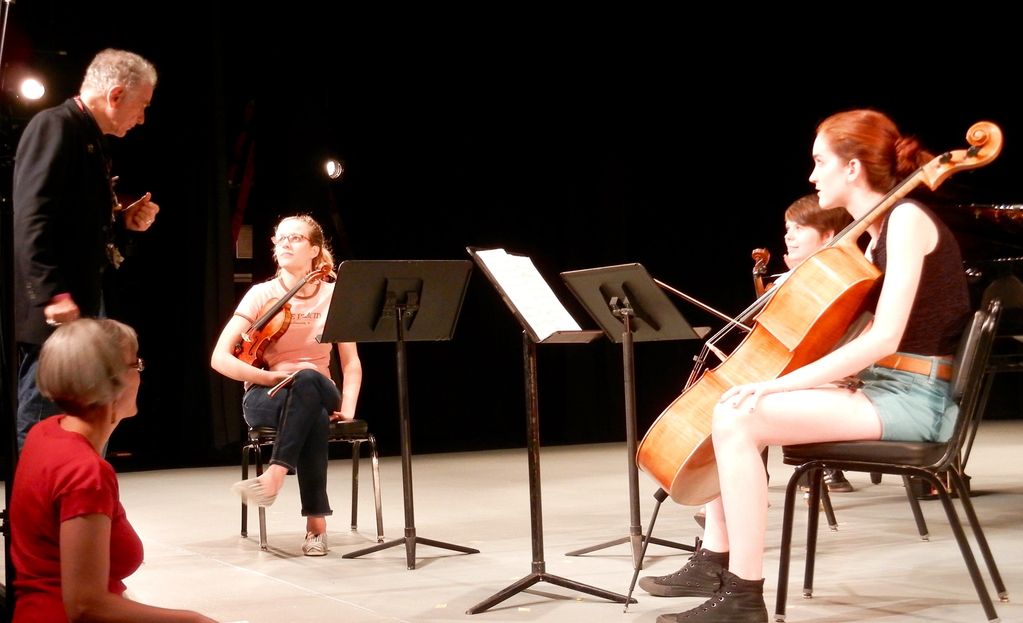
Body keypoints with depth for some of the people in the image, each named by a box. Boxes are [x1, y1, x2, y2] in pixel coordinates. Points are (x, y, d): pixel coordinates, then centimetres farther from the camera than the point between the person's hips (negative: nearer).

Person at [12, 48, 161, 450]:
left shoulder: (90, 140, 18)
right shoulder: (55, 126, -11)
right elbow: (33, 218, -22)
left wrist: (124, 223, 8)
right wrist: (54, 294, -28)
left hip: (83, 311, 10)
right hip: (55, 313, -10)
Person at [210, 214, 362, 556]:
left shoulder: (333, 295, 0)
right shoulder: (262, 295, -6)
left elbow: (351, 363, 2)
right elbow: (220, 358, -12)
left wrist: (347, 407, -15)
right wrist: (272, 376, -23)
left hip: (318, 392, 2)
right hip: (266, 396, -1)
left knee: (307, 380, -39)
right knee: (312, 417, -39)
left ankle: (274, 476, -43)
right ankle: (316, 522, -37)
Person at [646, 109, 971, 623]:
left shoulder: (907, 218, -13)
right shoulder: (880, 230, 16)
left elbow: (884, 337, -23)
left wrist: (781, 384, -24)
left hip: (913, 398, -10)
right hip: (879, 387, 10)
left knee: (736, 419, -24)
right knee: (726, 407, 9)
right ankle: (715, 562, 10)